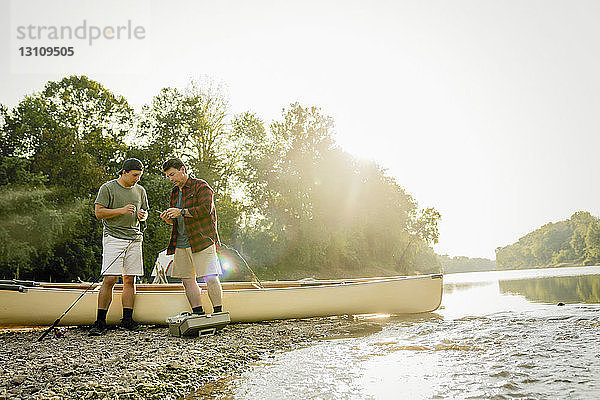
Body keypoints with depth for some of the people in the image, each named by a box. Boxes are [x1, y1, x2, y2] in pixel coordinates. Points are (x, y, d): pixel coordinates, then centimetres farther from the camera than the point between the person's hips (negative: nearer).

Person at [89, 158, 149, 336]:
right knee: (109, 279, -10)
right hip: (113, 238, -5)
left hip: (134, 239, 5)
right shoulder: (108, 188, -1)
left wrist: (142, 215, 0)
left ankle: (127, 320, 11)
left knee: (130, 280, 4)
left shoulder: (140, 190, 15)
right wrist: (121, 210, -16)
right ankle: (100, 321, -1)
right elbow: (98, 212, -6)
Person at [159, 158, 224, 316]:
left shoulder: (201, 186, -2)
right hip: (181, 243, 7)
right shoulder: (174, 193, 21)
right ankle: (198, 314, 13)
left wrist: (182, 212, -17)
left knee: (210, 278, -11)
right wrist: (168, 218, 2)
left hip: (202, 240, -7)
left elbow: (206, 209, -16)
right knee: (187, 280, 5)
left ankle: (218, 313, -3)